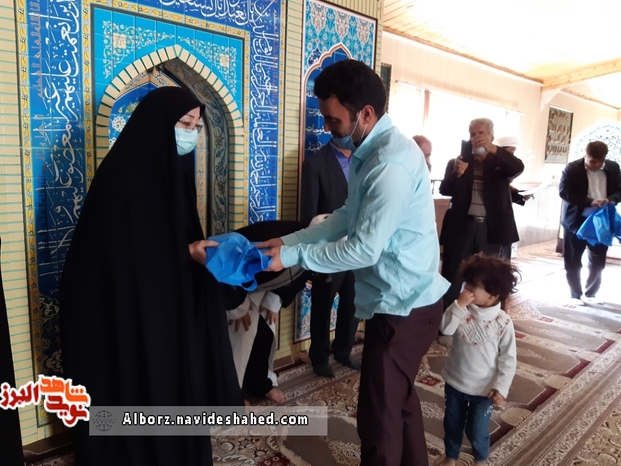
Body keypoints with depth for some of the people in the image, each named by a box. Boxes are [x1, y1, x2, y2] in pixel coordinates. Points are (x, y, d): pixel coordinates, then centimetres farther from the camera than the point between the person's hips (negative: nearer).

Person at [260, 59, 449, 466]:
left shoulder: (391, 163, -26)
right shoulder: (374, 150, 7)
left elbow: (365, 249, -26)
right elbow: (348, 217, 10)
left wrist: (293, 256, -17)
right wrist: (291, 239, 1)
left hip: (402, 305, -10)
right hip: (403, 299, 10)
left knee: (379, 412, 4)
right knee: (399, 397, 25)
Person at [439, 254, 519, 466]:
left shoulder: (503, 322, -16)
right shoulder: (464, 311, -10)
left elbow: (508, 358, -11)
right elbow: (445, 329, -24)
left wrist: (501, 387, -14)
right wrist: (458, 305, -29)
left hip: (483, 389, -3)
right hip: (455, 382, 3)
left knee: (477, 432, 12)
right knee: (452, 425, 20)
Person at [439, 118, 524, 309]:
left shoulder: (501, 162, 8)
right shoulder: (456, 162, 9)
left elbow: (519, 167, -14)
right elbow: (444, 190, -2)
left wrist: (493, 149, -29)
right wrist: (456, 173, -23)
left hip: (492, 229, 0)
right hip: (461, 227, 0)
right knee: (452, 281, 3)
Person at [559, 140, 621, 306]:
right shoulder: (572, 168, -10)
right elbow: (564, 192, -17)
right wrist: (590, 202, -26)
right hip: (576, 221, -3)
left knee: (598, 261, 11)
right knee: (573, 262, 5)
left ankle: (590, 294, 28)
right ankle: (576, 295, 21)